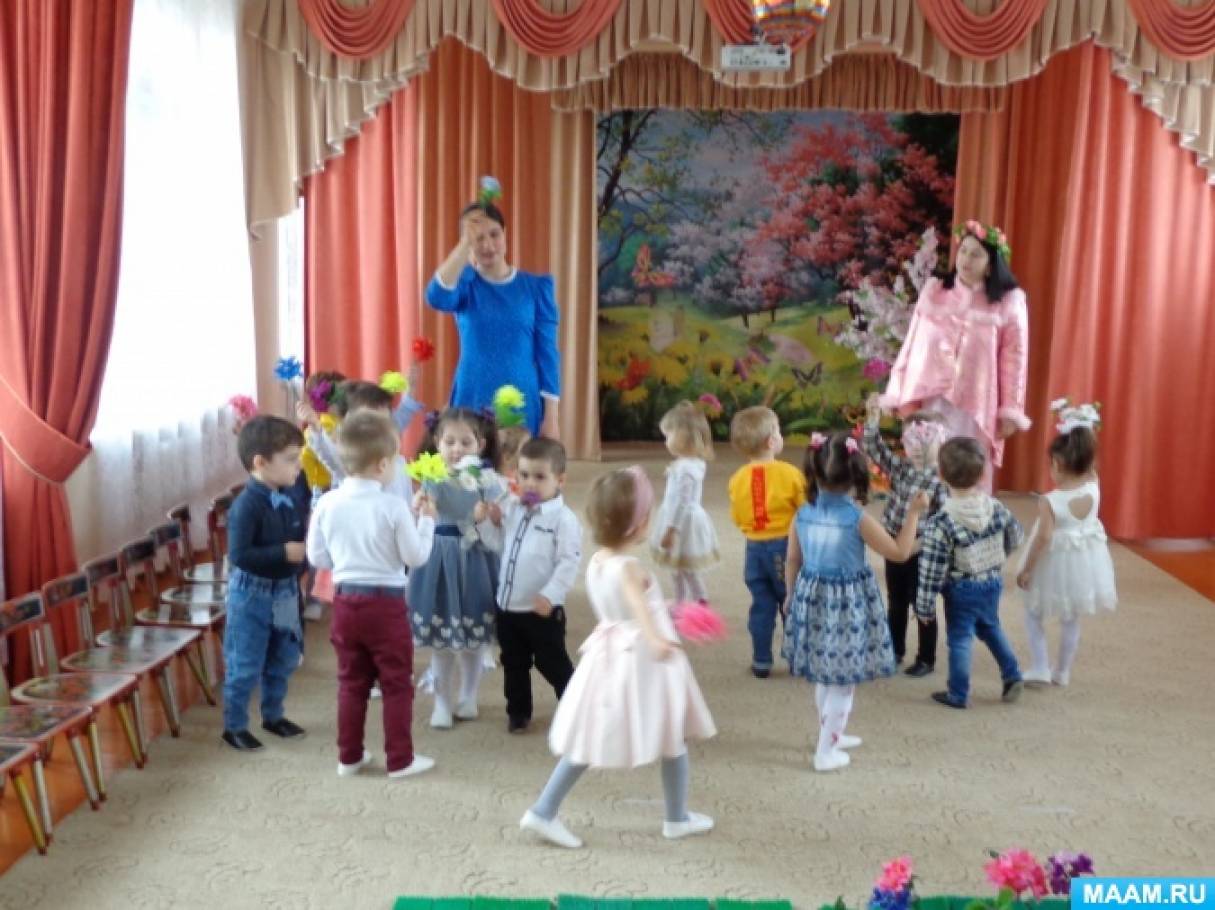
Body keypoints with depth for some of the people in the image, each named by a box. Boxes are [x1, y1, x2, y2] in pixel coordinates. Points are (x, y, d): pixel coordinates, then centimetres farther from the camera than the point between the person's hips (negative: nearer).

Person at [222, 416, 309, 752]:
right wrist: (284, 552, -27)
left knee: (282, 661, 19)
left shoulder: (286, 499, 2)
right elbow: (238, 555, -27)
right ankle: (234, 726, 20)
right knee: (245, 666, 4)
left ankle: (273, 716, 37)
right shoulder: (247, 505, -22)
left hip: (284, 591, 8)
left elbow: (298, 538, 13)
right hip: (252, 594, -8)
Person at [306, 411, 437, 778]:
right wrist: (426, 521, 4)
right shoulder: (393, 506, -16)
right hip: (386, 603, -4)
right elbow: (416, 557, -8)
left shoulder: (327, 504, -4)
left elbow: (317, 558, 4)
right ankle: (400, 760, 16)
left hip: (345, 601, 4)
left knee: (351, 683, 17)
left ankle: (349, 757, 25)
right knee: (397, 685, 9)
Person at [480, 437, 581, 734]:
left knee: (552, 664, 8)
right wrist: (492, 523, 0)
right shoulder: (512, 509, 6)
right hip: (507, 606, 6)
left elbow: (569, 562, -18)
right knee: (513, 664, 19)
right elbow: (500, 547, 15)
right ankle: (518, 711, 36)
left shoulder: (563, 518, -15)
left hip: (541, 609, -6)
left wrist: (550, 595, -23)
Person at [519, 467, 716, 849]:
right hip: (640, 660, -7)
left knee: (590, 739, 11)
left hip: (609, 656, 7)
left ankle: (543, 811, 9)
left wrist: (663, 609, 35)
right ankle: (678, 818, 26)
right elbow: (637, 604, -43)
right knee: (672, 737, 12)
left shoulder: (595, 561, 3)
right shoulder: (628, 567, -23)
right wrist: (656, 638, -61)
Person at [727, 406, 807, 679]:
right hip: (784, 546, -3)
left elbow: (737, 517, 4)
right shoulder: (789, 473, -14)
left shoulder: (738, 479, -3)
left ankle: (761, 661, 16)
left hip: (755, 547, 3)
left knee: (762, 605, 11)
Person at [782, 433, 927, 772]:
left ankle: (831, 735, 39)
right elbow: (899, 553, -9)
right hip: (849, 604, -5)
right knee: (843, 680, 6)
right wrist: (914, 512, -1)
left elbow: (792, 562, 6)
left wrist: (791, 596, 21)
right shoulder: (858, 519, -17)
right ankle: (826, 751, 11)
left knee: (824, 675, 22)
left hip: (812, 599, 5)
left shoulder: (802, 515, -4)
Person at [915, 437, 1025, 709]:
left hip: (961, 590, -5)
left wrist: (924, 606, -10)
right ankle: (1012, 676, 31)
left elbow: (932, 570, -20)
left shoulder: (941, 522, -25)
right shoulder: (996, 508, -10)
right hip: (993, 583, 5)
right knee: (990, 627, 28)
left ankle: (958, 695, 18)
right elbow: (1015, 537, 9)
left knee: (960, 638, 8)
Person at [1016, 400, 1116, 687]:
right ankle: (1062, 672, 30)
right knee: (1071, 620, 20)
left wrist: (1026, 570, -13)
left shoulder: (1049, 501, -25)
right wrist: (1084, 432, -2)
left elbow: (1043, 538, -23)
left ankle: (1040, 669, 14)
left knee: (1034, 614, 17)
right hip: (1084, 564, 5)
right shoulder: (1093, 487, -13)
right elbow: (1088, 462, 6)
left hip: (1056, 565, -5)